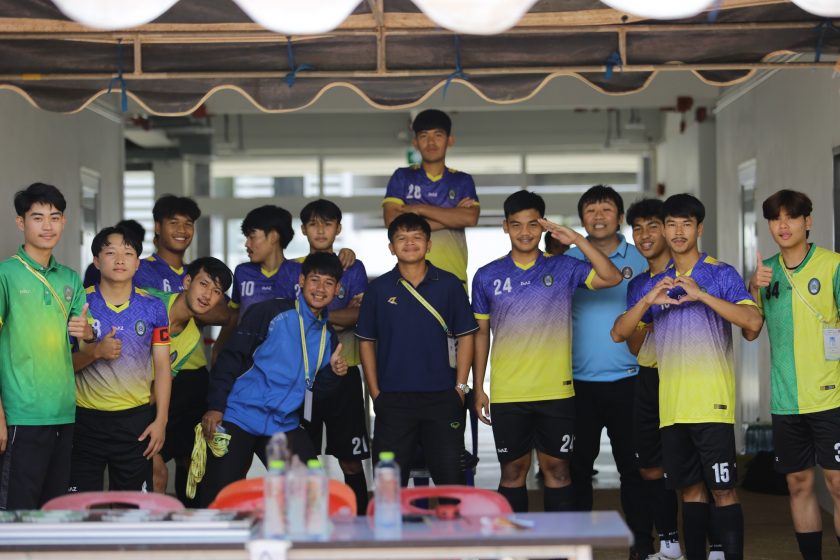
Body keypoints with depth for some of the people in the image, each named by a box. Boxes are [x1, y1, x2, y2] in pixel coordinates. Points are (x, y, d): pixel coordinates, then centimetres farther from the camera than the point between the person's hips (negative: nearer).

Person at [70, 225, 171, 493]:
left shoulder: (153, 308, 5)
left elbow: (162, 367, 6)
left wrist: (161, 420, -2)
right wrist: (96, 352, -17)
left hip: (136, 420, 1)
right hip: (86, 418, -1)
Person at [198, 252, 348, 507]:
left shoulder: (329, 337, 13)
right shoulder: (270, 313, -5)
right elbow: (230, 358, -8)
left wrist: (332, 372, -4)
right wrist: (215, 407, -15)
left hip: (285, 426, 5)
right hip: (238, 419, -5)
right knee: (218, 499, -6)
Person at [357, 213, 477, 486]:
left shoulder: (449, 284, 3)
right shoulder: (378, 289, 4)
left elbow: (465, 337, 5)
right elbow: (366, 341, 8)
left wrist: (460, 387, -1)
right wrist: (375, 392, 2)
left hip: (442, 397, 0)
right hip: (393, 399, 1)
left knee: (451, 476, 1)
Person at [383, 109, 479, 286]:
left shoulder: (462, 181, 14)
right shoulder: (402, 177, 11)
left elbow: (470, 218, -5)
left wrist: (421, 209, -6)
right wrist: (451, 217, -4)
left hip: (453, 273, 1)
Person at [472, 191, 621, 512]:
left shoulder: (563, 269, 3)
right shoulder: (487, 277, 5)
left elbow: (611, 278, -10)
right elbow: (481, 333, 10)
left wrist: (577, 240, -16)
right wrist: (478, 388, 6)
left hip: (556, 392, 0)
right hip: (507, 395, 1)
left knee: (557, 469, 5)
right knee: (513, 470, 7)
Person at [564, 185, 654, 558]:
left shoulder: (639, 259, 5)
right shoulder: (567, 260, 6)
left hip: (628, 378, -1)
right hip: (579, 380, 1)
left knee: (632, 464, 3)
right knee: (578, 464, 6)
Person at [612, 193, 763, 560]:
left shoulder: (721, 274, -1)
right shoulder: (656, 283, 14)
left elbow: (753, 322, -14)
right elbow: (620, 332, 8)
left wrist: (701, 295, -21)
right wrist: (647, 300, -10)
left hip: (712, 403, -5)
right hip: (672, 405, 5)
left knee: (723, 489, -5)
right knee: (690, 489, 11)